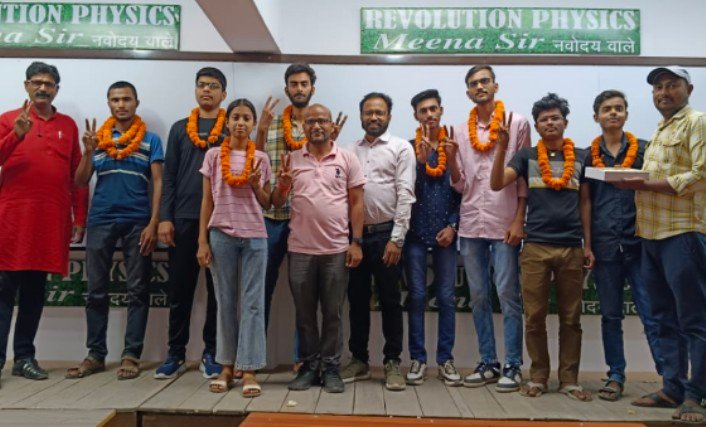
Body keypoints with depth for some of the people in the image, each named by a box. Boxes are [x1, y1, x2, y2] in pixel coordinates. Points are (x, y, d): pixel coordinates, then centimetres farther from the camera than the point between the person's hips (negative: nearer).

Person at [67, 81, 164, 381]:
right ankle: (95, 355, 14)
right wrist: (88, 151, -8)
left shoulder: (150, 139, 6)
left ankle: (131, 355, 7)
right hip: (100, 220, 2)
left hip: (138, 222, -2)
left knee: (137, 291, 1)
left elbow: (158, 183, 0)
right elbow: (80, 182, 9)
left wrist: (153, 224, -10)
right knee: (96, 291, 5)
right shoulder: (97, 138, 12)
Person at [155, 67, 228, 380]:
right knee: (179, 289, 6)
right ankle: (176, 353, 18)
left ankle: (211, 353, 16)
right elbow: (169, 177, 8)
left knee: (217, 289, 5)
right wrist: (164, 218, -2)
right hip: (184, 219, 2)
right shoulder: (179, 129, 12)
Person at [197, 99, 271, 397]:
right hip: (221, 235, 0)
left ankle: (249, 370, 6)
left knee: (252, 303, 0)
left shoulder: (261, 159, 6)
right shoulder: (213, 156, 4)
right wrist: (202, 241, -1)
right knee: (226, 302, 6)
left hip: (254, 237, 0)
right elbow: (207, 201, 5)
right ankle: (227, 367, 16)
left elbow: (266, 205, 10)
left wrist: (255, 184, -10)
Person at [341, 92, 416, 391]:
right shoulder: (351, 151, 13)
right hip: (355, 234, 4)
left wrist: (396, 239, -13)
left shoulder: (401, 149, 1)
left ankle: (392, 363, 15)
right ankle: (359, 360, 22)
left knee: (390, 300, 4)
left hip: (385, 234, -4)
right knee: (357, 299, 10)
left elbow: (405, 196, -7)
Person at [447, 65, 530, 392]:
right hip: (471, 224, 4)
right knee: (478, 297, 8)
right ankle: (488, 362, 19)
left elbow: (525, 175, -1)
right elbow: (459, 185, 10)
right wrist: (450, 157, -7)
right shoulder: (461, 131, 12)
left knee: (508, 295, 0)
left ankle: (513, 365, 10)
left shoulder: (517, 123, 2)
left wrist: (519, 220, -7)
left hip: (504, 223, -4)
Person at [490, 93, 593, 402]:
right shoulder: (526, 156, 5)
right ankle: (538, 377, 16)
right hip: (535, 247, -1)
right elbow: (496, 184, -8)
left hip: (572, 248, 2)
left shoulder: (581, 157, 10)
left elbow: (585, 202, 12)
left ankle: (569, 379, 18)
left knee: (571, 318, 7)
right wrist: (502, 147, -18)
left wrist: (588, 245, 7)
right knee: (534, 317, 4)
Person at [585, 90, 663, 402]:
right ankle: (616, 376, 18)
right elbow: (585, 202, 8)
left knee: (652, 315, -3)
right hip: (605, 245, 1)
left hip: (639, 243, -1)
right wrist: (587, 245, 3)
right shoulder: (589, 156, 8)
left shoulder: (644, 149, 7)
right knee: (610, 316, 9)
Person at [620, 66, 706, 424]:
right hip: (652, 234, 8)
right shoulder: (659, 131, 22)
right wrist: (635, 183, 2)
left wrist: (645, 184, -18)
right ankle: (672, 389, 19)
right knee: (665, 318, 11)